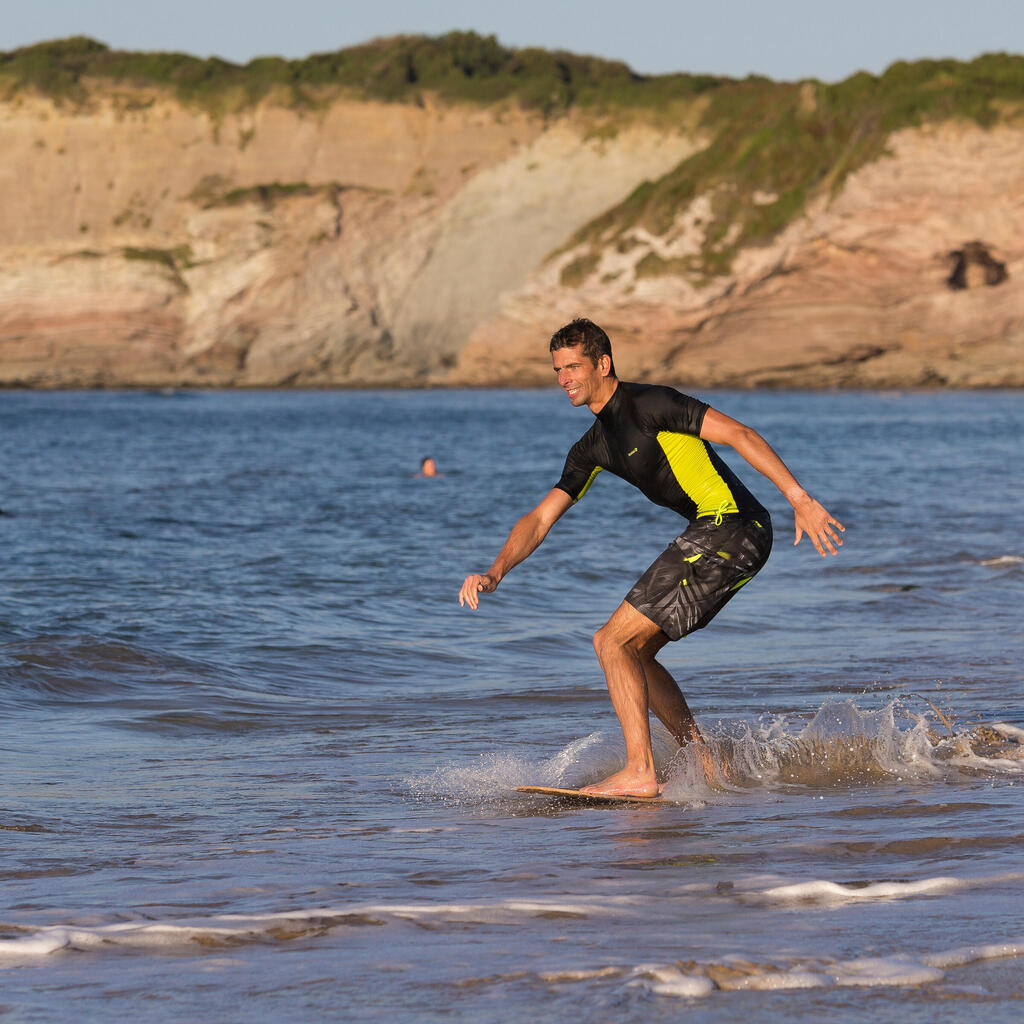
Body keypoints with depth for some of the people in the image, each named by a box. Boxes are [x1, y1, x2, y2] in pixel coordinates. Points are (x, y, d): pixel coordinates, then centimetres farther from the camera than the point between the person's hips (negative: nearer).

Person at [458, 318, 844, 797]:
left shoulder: (649, 405, -10)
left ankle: (640, 774, -13)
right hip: (711, 537, 9)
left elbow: (739, 435, -15)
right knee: (633, 652, 15)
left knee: (613, 641, -10)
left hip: (730, 527, -9)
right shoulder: (591, 449, 17)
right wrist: (494, 574, 2)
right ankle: (705, 765, 16)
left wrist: (799, 499, -21)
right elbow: (539, 519, 17)